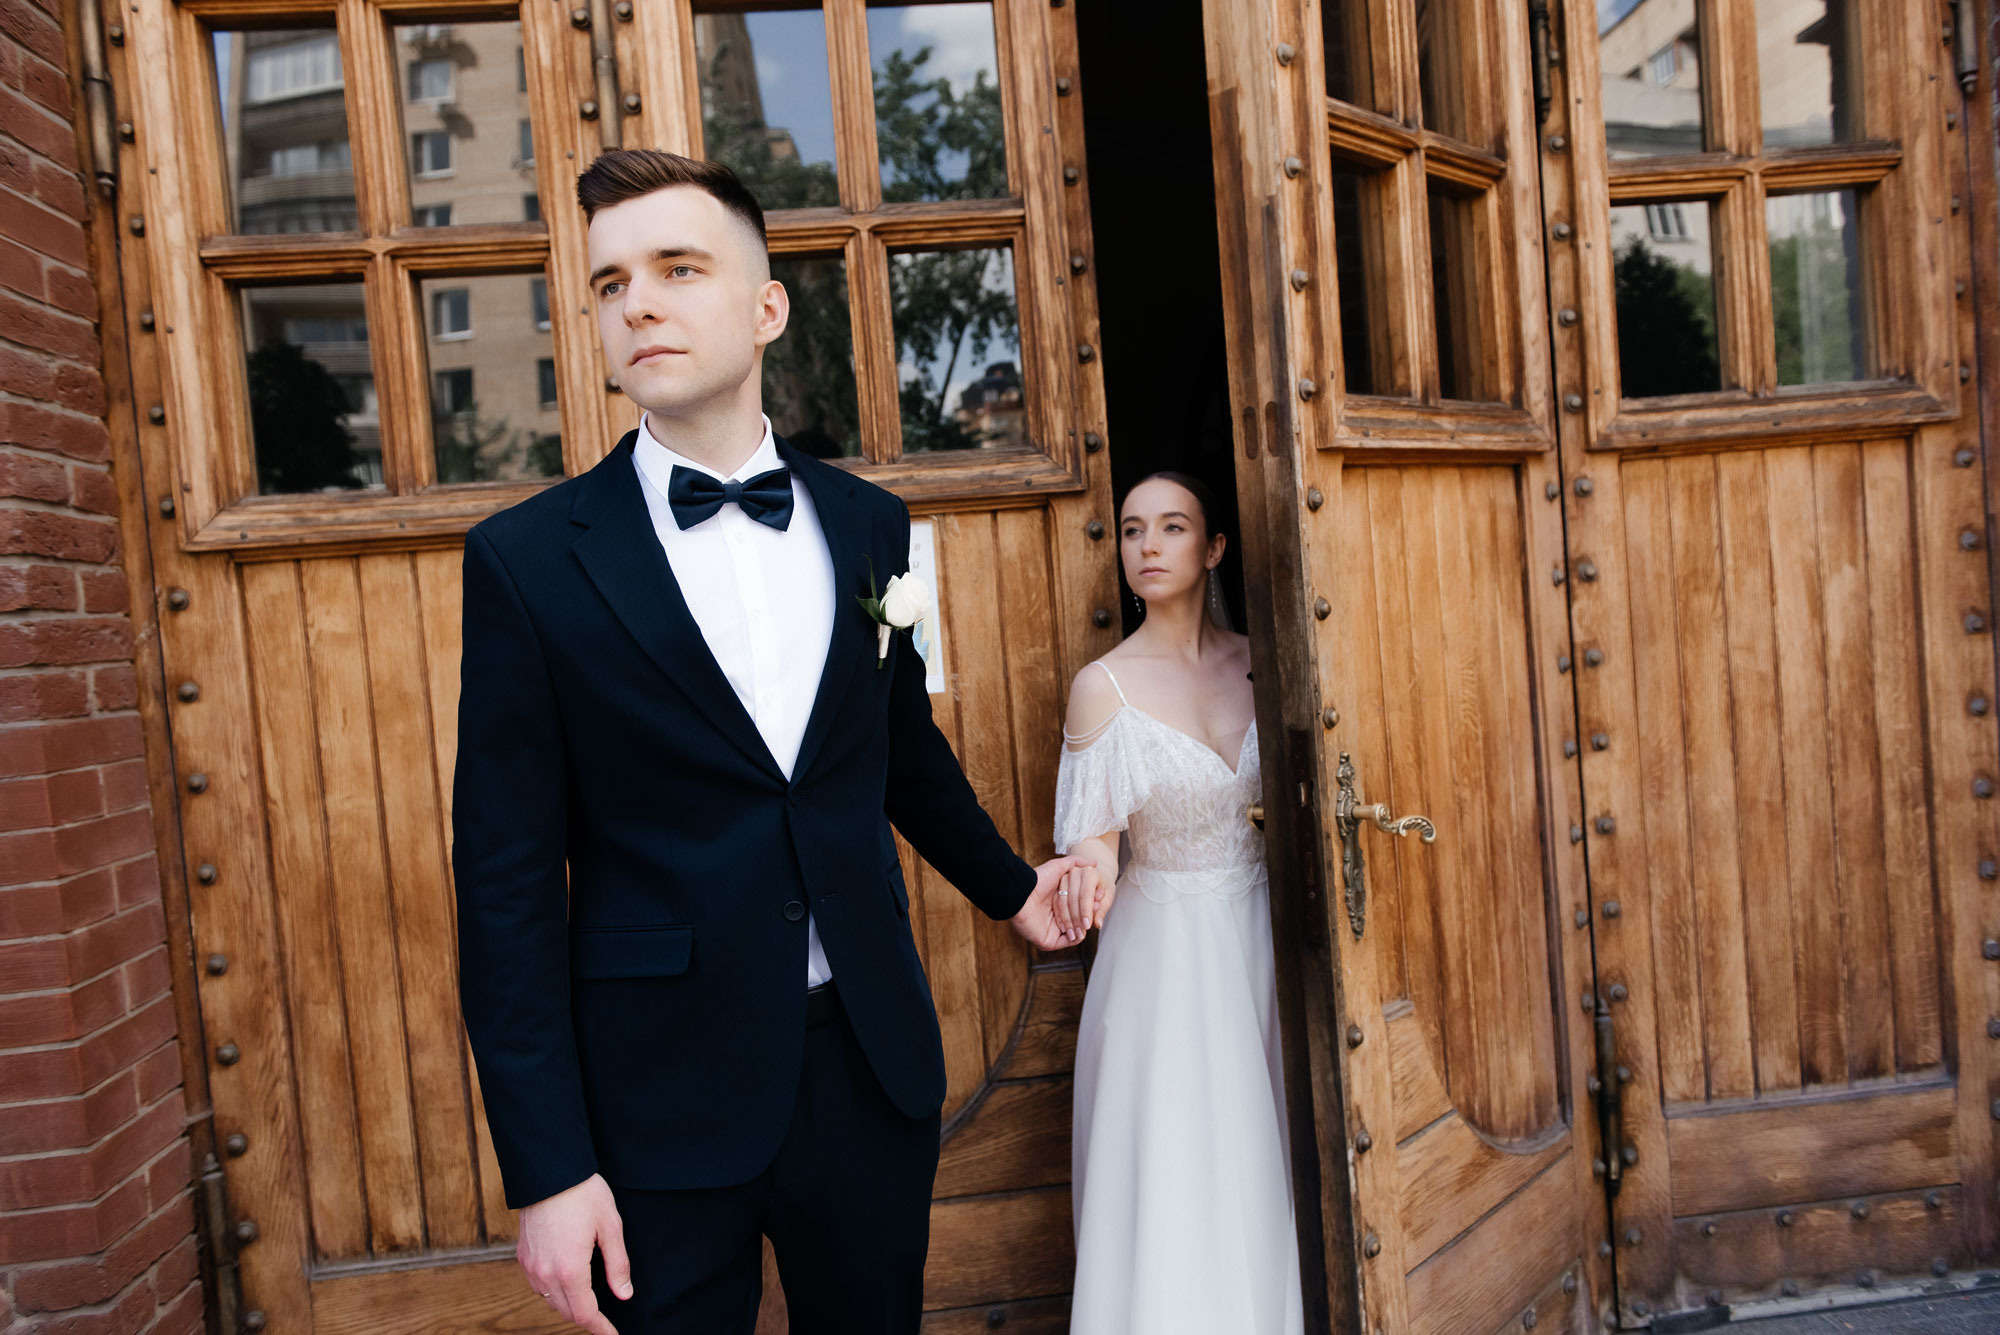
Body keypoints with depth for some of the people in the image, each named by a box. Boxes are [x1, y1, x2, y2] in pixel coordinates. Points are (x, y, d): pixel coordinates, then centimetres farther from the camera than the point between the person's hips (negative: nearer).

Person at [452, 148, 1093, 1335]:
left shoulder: (869, 525, 1)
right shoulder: (530, 559, -8)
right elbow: (509, 883, -7)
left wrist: (1008, 887, 27)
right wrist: (546, 1167, -8)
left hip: (871, 1064, 3)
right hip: (657, 1096, -3)